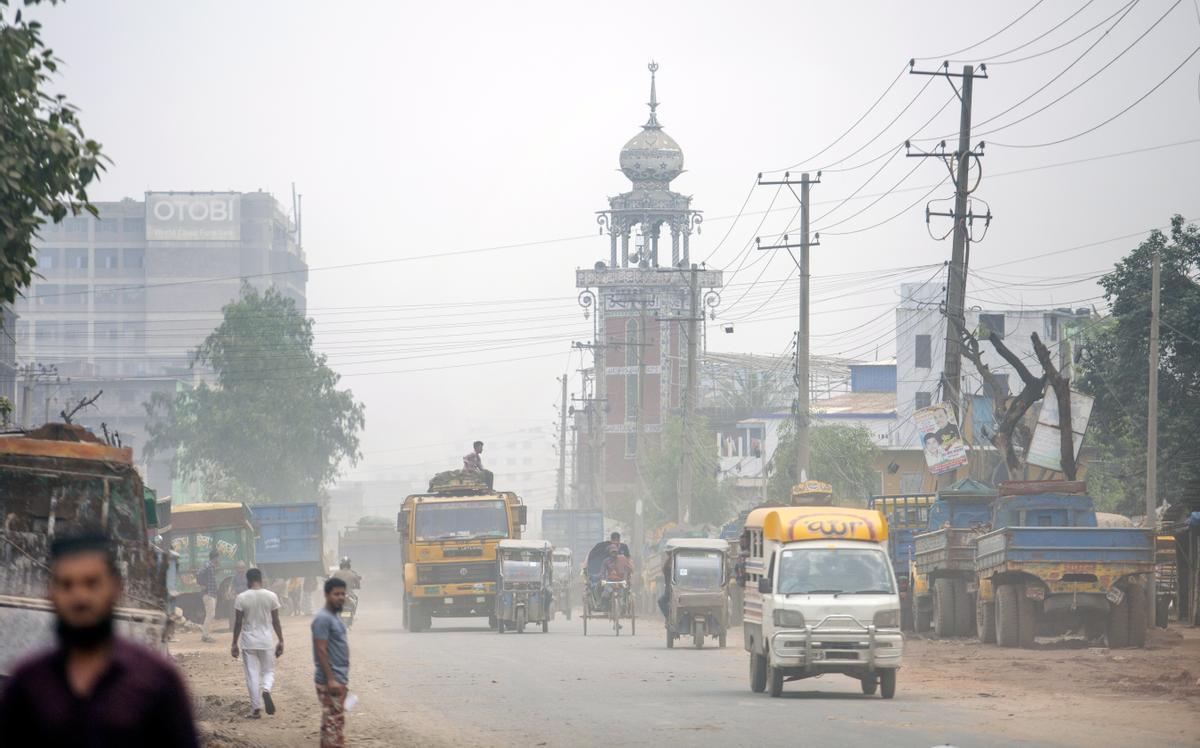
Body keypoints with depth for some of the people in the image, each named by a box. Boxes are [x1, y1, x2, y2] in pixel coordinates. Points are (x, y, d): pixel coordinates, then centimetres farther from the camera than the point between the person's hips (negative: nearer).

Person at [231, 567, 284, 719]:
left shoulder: (241, 598, -7)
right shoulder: (271, 596, -3)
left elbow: (238, 623, -5)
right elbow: (276, 621, 1)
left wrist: (234, 644, 4)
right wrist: (281, 641, 10)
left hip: (248, 642, -1)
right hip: (266, 641, 1)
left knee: (252, 674, 5)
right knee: (269, 671, 14)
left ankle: (256, 708, 5)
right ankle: (266, 690, -17)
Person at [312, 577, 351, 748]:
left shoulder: (335, 616, 15)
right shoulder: (323, 619, -16)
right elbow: (321, 651, -20)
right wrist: (331, 680, -23)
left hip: (339, 680, 10)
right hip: (330, 682, -10)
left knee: (330, 724, 13)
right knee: (335, 723, -10)